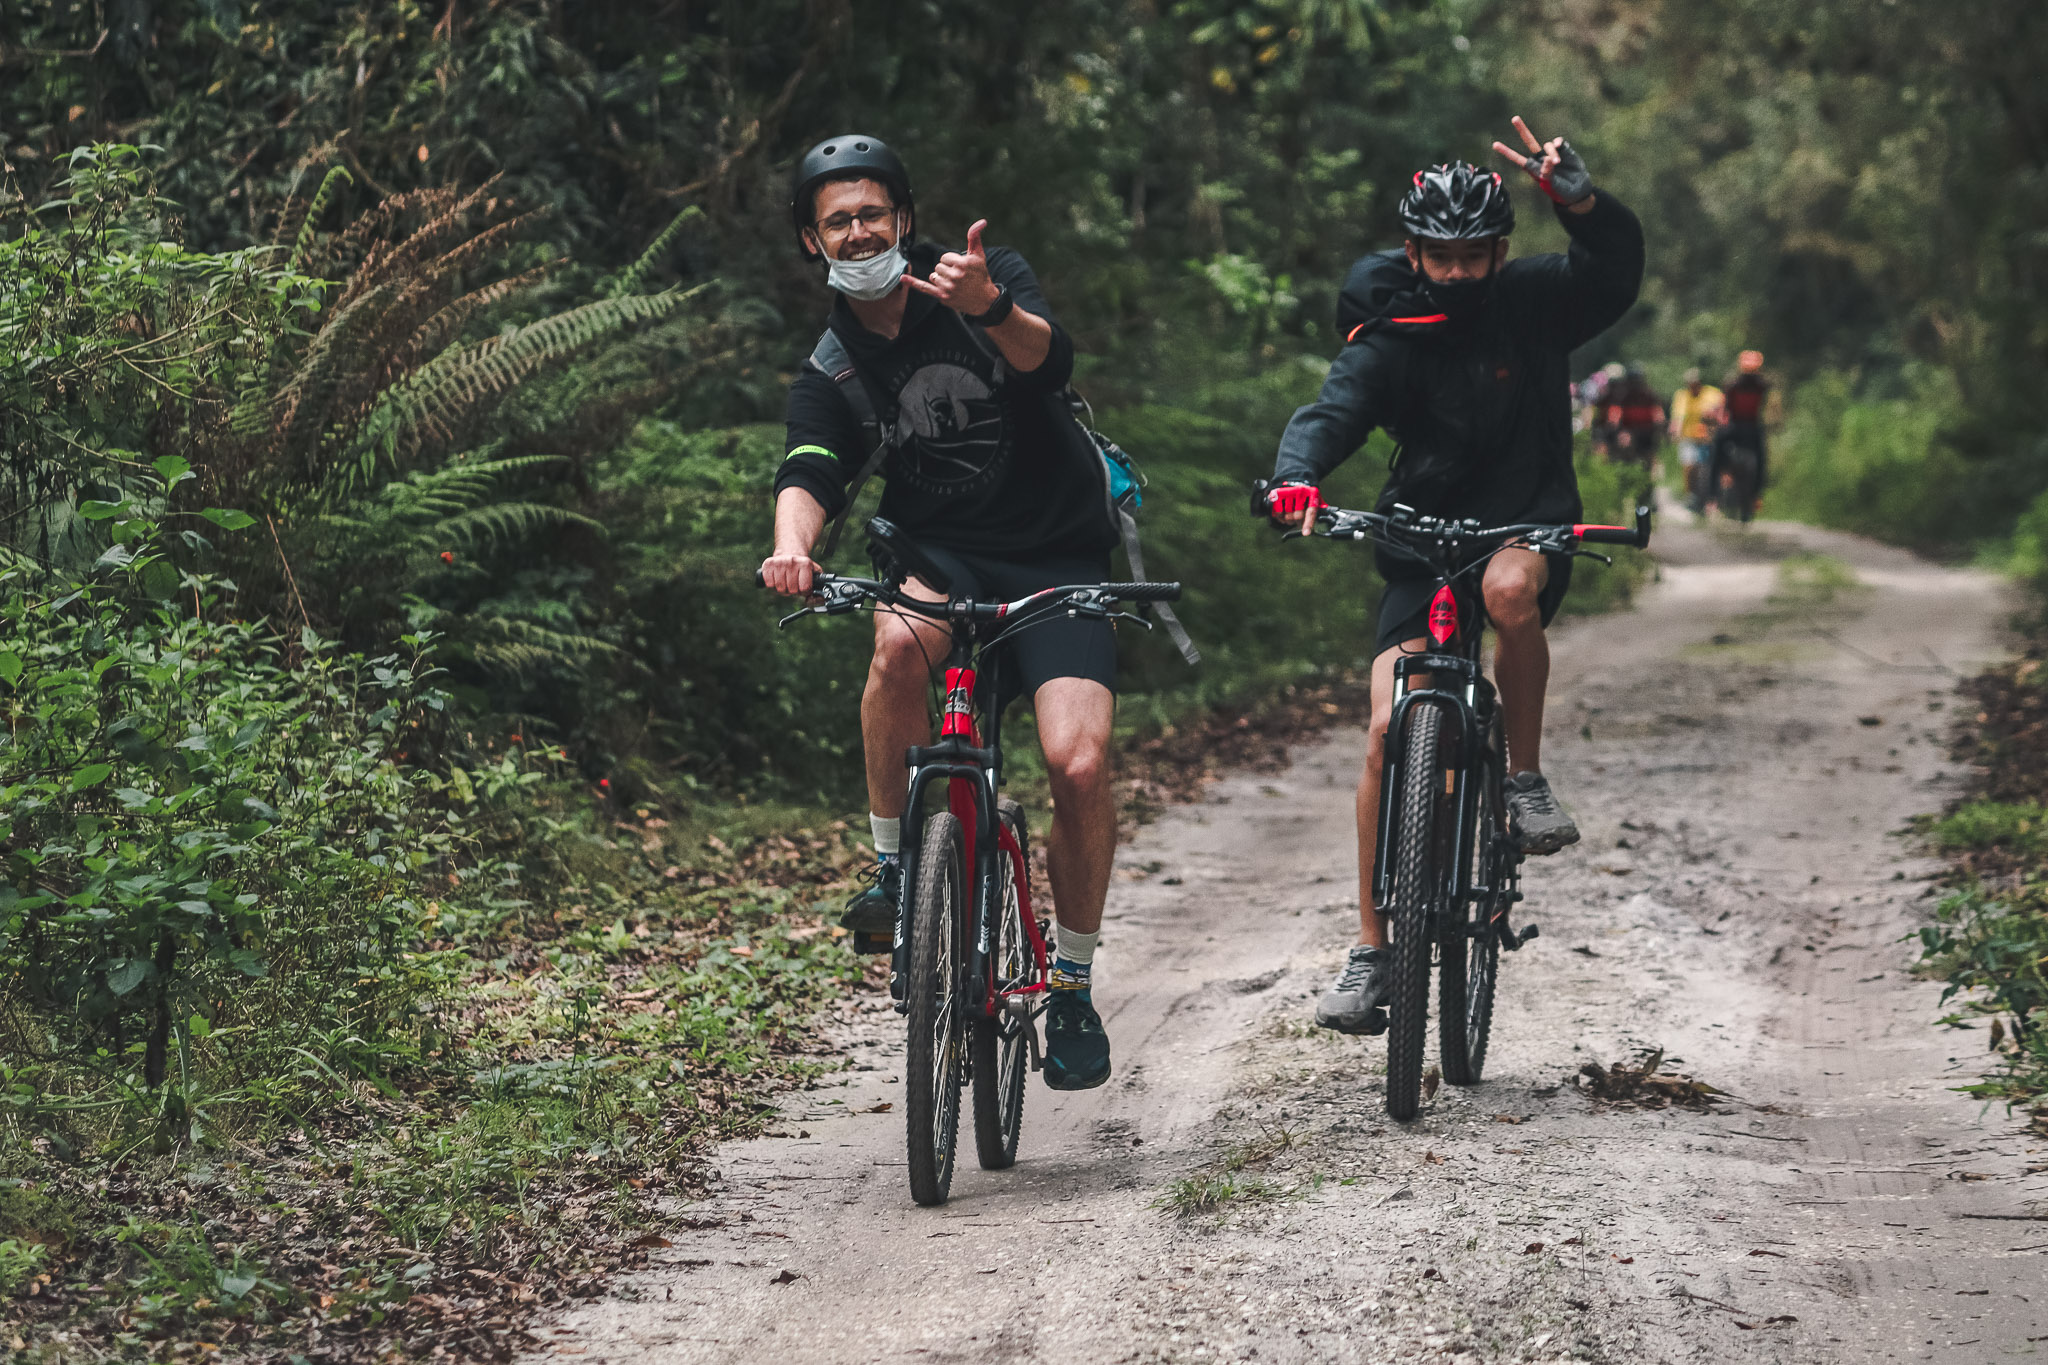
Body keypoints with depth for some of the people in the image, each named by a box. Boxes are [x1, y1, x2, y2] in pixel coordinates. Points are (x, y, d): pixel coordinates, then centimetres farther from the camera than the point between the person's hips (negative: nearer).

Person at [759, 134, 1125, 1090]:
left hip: (1056, 558, -1)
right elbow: (811, 471, -13)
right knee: (900, 641, -36)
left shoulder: (994, 277, -3)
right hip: (938, 554, 1)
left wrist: (990, 308, -46)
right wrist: (792, 544, -36)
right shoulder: (830, 362, 3)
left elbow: (1051, 361, -23)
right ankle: (894, 863, -16)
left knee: (1079, 764, -20)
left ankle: (1073, 983, 0)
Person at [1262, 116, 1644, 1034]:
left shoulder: (1533, 303, -4)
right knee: (1389, 731, -13)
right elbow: (1332, 413, -23)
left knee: (1509, 589, -38)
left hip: (1529, 523, 0)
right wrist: (1296, 477, -45)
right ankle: (1372, 951, -5)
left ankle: (1526, 778, -16)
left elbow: (1617, 268, -18)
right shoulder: (1389, 339, -9)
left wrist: (1577, 199, -38)